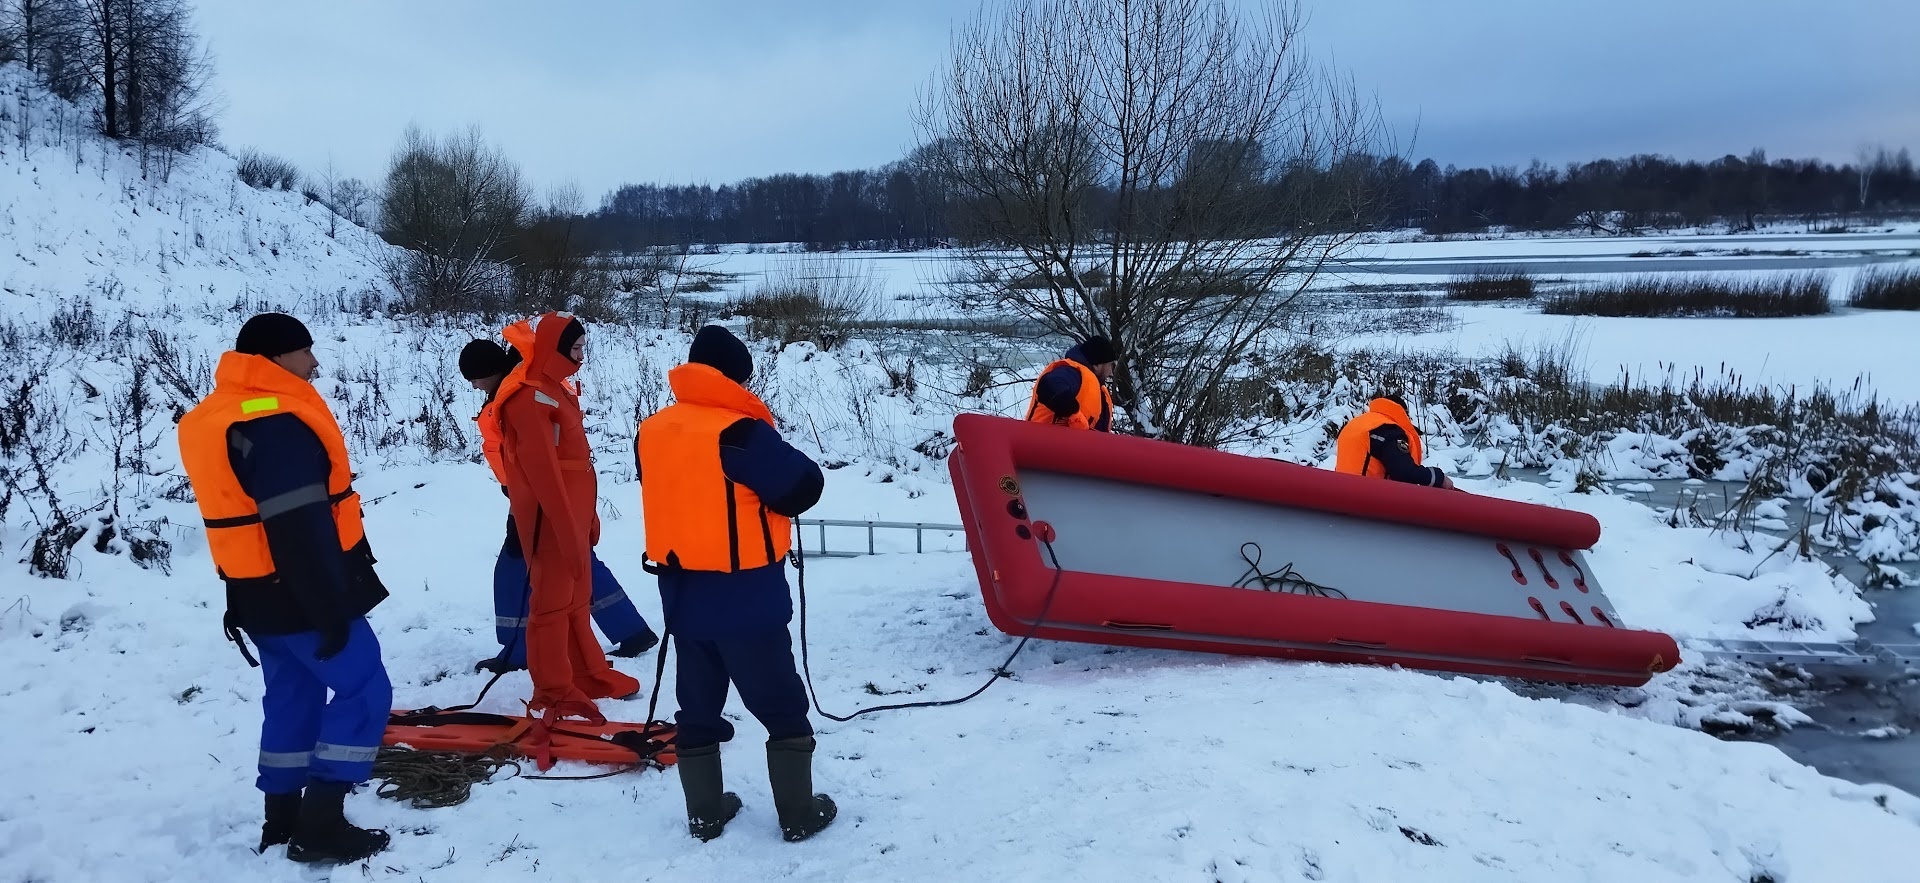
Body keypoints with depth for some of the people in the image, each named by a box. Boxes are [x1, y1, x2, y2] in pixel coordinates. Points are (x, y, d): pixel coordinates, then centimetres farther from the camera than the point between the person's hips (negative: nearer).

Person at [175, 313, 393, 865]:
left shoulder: (213, 418, 11)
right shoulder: (276, 424, -22)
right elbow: (301, 530, -26)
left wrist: (281, 599, 22)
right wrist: (330, 609, -22)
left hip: (258, 593, 10)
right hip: (301, 595, -10)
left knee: (292, 699, 18)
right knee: (364, 690, -3)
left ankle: (283, 820, 26)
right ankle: (320, 826, -2)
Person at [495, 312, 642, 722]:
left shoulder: (554, 390, 15)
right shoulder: (530, 397, -16)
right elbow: (543, 470, -22)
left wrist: (587, 517, 17)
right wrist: (567, 530, -22)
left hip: (571, 515, 9)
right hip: (552, 520, -9)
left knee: (575, 600, 17)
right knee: (552, 603, 0)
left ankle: (589, 675, 27)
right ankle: (555, 691, 9)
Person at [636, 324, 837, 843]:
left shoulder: (652, 432, 3)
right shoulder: (737, 432, -19)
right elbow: (804, 486, -16)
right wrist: (765, 499, 2)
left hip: (682, 596, 7)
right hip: (746, 599, -6)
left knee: (698, 708, 18)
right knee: (782, 708, 9)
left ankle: (705, 813, 28)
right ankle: (799, 815, 17)